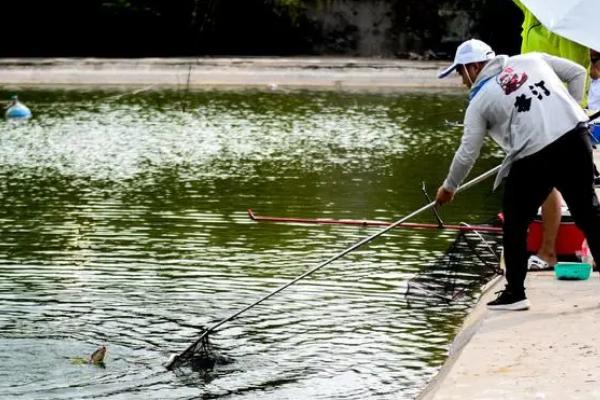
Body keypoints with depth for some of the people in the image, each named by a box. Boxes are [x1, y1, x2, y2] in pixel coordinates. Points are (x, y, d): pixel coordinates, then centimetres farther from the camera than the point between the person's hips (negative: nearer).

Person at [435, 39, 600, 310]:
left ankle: (515, 293, 17)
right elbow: (577, 73, 18)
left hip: (533, 160, -4)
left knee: (515, 226, 14)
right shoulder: (533, 60, 16)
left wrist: (449, 187, 25)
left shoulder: (480, 100, 7)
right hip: (575, 137, 4)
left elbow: (467, 153, 11)